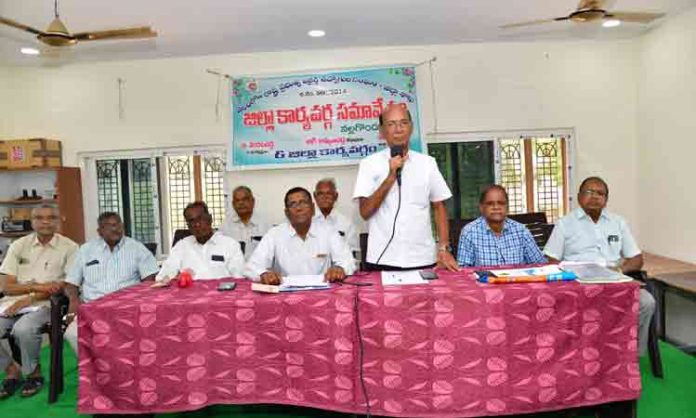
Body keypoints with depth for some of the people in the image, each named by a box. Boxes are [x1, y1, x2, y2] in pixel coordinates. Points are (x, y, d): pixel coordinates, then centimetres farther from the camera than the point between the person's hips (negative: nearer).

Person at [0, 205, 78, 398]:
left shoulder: (69, 247, -2)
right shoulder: (19, 245, 8)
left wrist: (29, 299, -14)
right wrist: (37, 286, -14)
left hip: (45, 304, -4)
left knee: (23, 330, -32)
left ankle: (33, 373, -4)